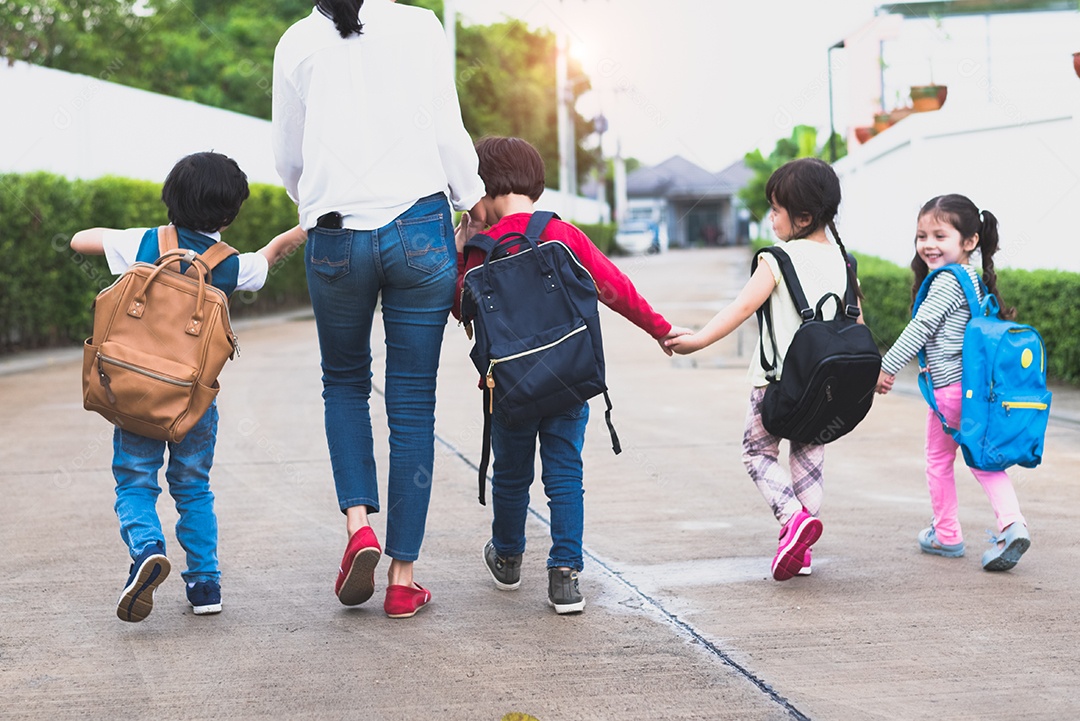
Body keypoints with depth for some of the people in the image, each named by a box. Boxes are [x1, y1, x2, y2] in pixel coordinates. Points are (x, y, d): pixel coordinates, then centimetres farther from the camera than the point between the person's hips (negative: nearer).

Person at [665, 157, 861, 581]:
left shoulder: (778, 259, -13)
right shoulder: (841, 261, 6)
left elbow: (743, 308, -19)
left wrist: (699, 339, -17)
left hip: (777, 379, -5)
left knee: (758, 452, 10)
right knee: (809, 458, 14)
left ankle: (793, 515, -14)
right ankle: (801, 550, 15)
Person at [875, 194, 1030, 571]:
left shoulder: (947, 281, -14)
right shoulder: (974, 279, 14)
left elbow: (920, 328, -17)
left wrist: (886, 367, -13)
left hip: (949, 387, -8)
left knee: (939, 459, 9)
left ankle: (947, 535, 19)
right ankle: (1011, 522, -10)